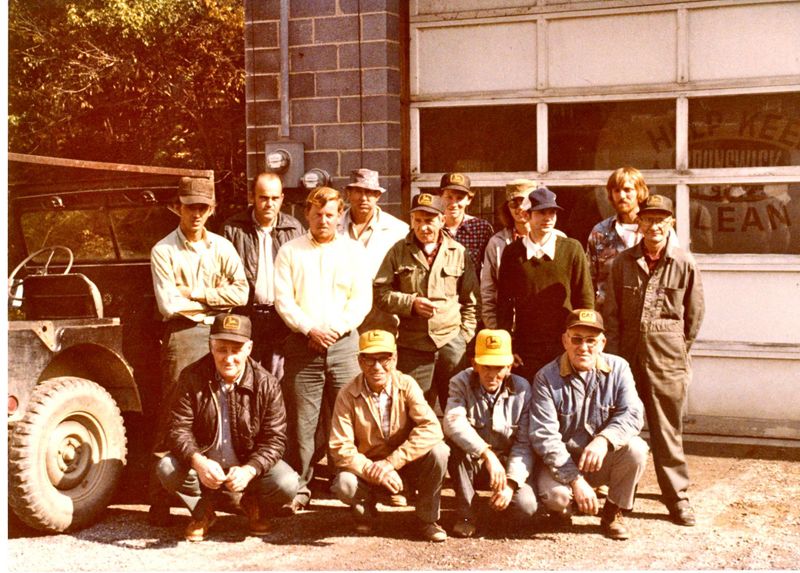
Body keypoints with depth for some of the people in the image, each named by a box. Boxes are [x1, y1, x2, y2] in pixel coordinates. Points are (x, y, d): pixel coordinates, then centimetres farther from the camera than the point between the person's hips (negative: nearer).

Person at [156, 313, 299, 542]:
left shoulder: (267, 384, -13)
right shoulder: (192, 378, -11)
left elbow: (275, 439, -14)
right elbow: (178, 429, -14)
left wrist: (249, 470, -32)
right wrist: (198, 461, -35)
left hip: (250, 464, 0)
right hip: (204, 465, 0)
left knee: (287, 484, -27)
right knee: (167, 469, -29)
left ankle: (254, 505, 13)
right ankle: (203, 510, 5)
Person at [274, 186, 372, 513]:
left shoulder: (353, 251, 10)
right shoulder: (290, 252, 9)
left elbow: (362, 299, 3)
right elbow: (283, 299, 2)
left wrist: (334, 329, -9)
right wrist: (309, 329, -11)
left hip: (343, 343, 0)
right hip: (302, 344, 0)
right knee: (301, 421, -1)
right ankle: (300, 488, 6)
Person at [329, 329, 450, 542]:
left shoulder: (406, 385, -13)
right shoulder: (348, 395, -14)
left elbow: (432, 429, -25)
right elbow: (340, 448, -17)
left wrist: (391, 462, -31)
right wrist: (373, 471, -31)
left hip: (405, 462, 1)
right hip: (367, 467, -1)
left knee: (438, 450, -28)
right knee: (344, 485, -33)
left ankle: (427, 519, -5)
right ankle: (365, 508, 6)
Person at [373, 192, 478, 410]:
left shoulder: (458, 252, 6)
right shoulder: (399, 251, 5)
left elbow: (470, 300, 11)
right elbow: (380, 293, 3)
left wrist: (465, 335, 4)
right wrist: (411, 303, -11)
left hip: (451, 343, 0)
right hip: (412, 347, 0)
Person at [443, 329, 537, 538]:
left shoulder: (521, 389, -9)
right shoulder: (461, 383, -13)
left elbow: (524, 444, -9)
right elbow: (453, 422, -34)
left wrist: (511, 482, -23)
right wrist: (488, 455, -44)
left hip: (507, 463, 1)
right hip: (470, 463, -1)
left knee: (526, 507, -27)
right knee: (455, 440, -33)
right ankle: (467, 513, -18)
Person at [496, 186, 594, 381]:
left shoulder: (572, 249, 2)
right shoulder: (512, 253, 4)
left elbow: (586, 300, 3)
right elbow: (504, 303, 7)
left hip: (565, 349, -1)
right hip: (525, 351, 1)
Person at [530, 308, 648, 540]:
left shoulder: (618, 368, -5)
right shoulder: (547, 378, -13)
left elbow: (632, 414, -16)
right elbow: (544, 436, -18)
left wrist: (604, 440, -37)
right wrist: (576, 480, -27)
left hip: (604, 460, 3)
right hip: (562, 461, -2)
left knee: (635, 448, -27)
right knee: (553, 493, -33)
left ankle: (614, 513, -3)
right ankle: (562, 507, 8)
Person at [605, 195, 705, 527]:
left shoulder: (685, 264, -2)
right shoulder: (623, 262, 3)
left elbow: (695, 314, 5)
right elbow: (611, 312, 5)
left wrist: (680, 351, 7)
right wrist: (615, 353, 1)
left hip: (667, 358, -2)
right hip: (628, 354, 2)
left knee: (668, 428, 2)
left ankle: (677, 497, 12)